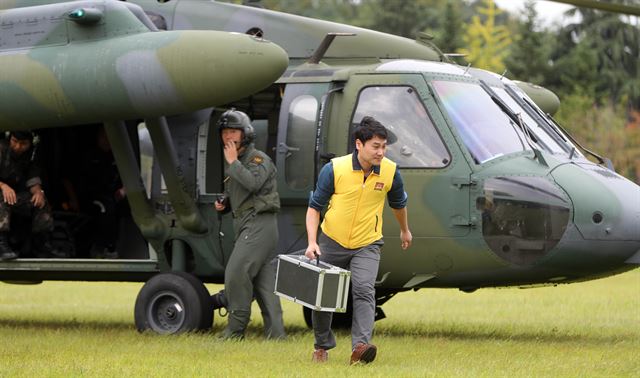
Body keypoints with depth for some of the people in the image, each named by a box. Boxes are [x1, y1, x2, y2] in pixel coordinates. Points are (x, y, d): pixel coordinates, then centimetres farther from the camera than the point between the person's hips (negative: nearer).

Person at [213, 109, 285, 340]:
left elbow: (253, 183, -25)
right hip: (245, 225, 9)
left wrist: (233, 162, -15)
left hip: (259, 223, -9)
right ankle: (275, 333, 4)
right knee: (264, 280, 5)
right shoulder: (232, 162, 21)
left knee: (236, 272, -18)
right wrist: (224, 203, 12)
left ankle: (235, 329, -15)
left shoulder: (259, 159, -6)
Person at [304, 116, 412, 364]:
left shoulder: (390, 172, -10)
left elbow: (398, 203, 12)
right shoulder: (334, 169, -17)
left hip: (367, 245, 0)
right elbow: (314, 206, -8)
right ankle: (322, 346, 29)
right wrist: (312, 242, -20)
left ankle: (360, 346, -32)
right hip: (332, 241, 0)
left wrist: (405, 230, 27)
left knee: (364, 291, -22)